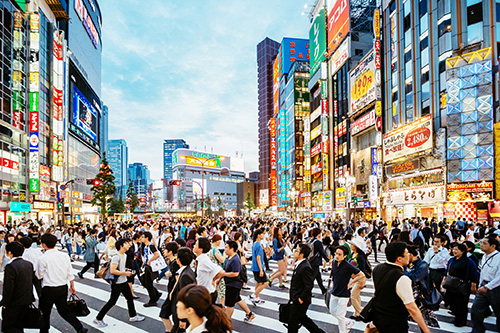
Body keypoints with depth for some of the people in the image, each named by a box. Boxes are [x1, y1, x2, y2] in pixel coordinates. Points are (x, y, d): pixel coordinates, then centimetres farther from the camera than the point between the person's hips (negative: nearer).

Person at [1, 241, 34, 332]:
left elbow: (8, 287, -22)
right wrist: (31, 298, 18)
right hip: (27, 301, 7)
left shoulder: (10, 266, -21)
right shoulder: (29, 264, 4)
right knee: (18, 326, 20)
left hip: (14, 303, -7)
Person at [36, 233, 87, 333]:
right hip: (63, 287, 5)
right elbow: (70, 273, 6)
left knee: (45, 312, 14)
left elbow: (39, 275, -3)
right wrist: (72, 286, 17)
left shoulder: (43, 258, -15)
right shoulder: (64, 256, -1)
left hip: (49, 289, -5)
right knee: (64, 310, 16)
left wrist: (37, 268, 16)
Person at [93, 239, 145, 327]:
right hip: (117, 283, -9)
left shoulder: (124, 255, 8)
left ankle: (133, 316, 30)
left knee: (130, 298, 16)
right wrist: (125, 273, -22)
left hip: (124, 282, 9)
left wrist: (126, 269, 6)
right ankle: (98, 319, 15)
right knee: (112, 302, 1)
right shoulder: (116, 256, -22)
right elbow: (112, 271, -29)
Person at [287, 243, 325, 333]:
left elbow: (309, 285, -27)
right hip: (295, 299, 9)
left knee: (292, 322, 6)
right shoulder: (299, 263, 5)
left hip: (299, 302, -9)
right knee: (302, 319, 22)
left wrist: (301, 298, -21)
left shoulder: (305, 267, -26)